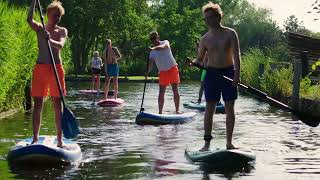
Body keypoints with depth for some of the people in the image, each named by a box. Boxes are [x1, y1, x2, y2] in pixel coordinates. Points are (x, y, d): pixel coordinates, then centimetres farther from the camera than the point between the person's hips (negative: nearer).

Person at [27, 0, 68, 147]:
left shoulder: (62, 31, 6)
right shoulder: (40, 28, 6)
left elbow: (60, 45, -14)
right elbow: (29, 20, -15)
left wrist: (50, 40, -34)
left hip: (56, 68, 0)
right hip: (40, 68, 0)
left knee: (58, 104, 1)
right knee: (37, 103, 2)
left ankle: (59, 139, 3)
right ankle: (35, 138, 7)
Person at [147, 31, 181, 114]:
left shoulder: (165, 42, -3)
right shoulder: (152, 52, 4)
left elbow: (163, 47, -28)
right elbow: (151, 64, -6)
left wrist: (154, 48, -46)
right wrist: (147, 72, -25)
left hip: (172, 68, -3)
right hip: (162, 72, 3)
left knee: (175, 90, -4)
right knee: (161, 93, -1)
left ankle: (177, 110, 0)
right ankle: (160, 112, 1)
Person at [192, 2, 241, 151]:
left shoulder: (230, 34, -2)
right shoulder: (205, 39, 4)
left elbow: (236, 54, -8)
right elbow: (200, 59, 10)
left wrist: (237, 74, -19)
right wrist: (195, 62, -14)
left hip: (229, 73, -1)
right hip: (212, 73, 1)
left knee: (230, 107, 1)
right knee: (210, 107, -1)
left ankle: (229, 142, 8)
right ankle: (207, 142, 3)